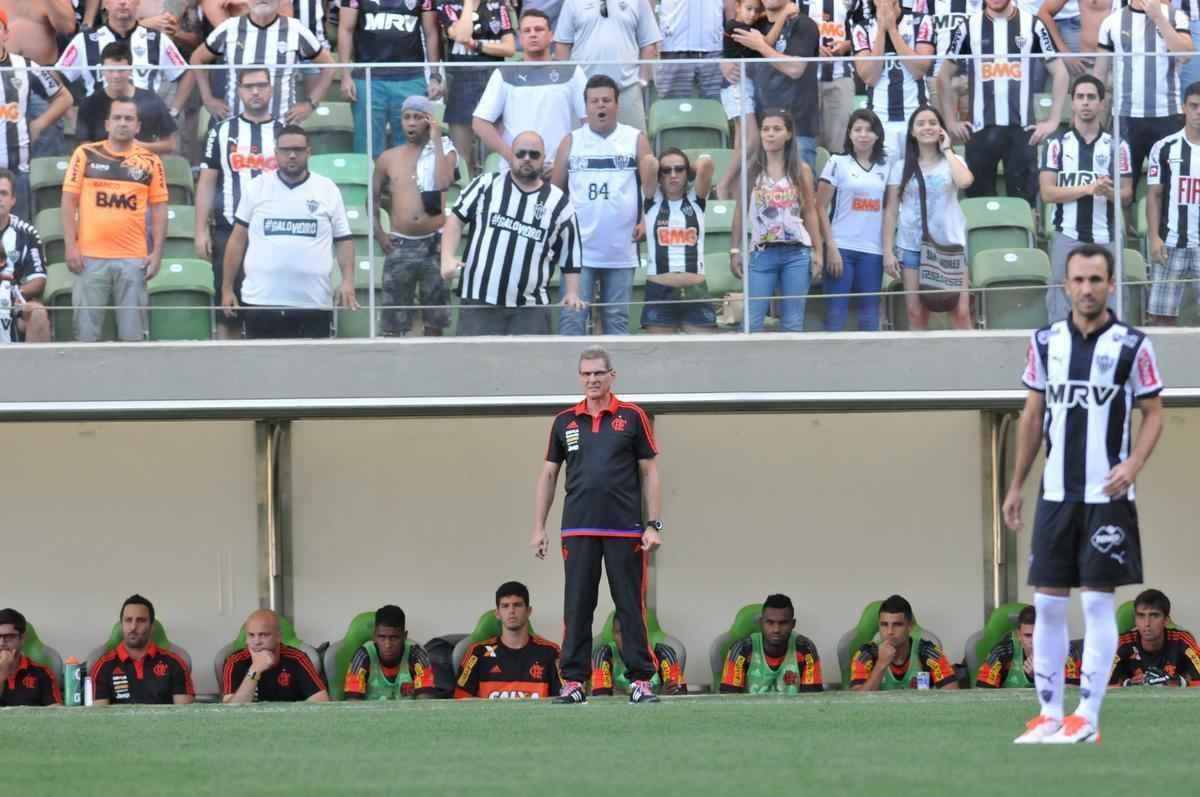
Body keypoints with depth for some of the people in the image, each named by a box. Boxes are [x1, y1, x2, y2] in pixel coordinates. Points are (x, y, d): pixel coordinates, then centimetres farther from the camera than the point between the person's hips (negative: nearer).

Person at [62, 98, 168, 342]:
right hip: (91, 257, -1)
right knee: (86, 329, 2)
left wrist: (157, 252, 0)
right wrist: (70, 246, -3)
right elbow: (69, 201, 4)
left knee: (133, 332, 3)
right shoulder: (86, 155, 3)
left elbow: (159, 208, 7)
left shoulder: (150, 161, 5)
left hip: (134, 258, 1)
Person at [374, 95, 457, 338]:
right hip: (400, 245, 1)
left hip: (434, 243, -1)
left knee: (434, 320, 4)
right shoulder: (388, 158, 7)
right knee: (394, 322, -1)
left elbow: (443, 183, -18)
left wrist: (436, 140, -12)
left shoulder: (444, 152, 2)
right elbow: (373, 198, 16)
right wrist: (379, 233, 2)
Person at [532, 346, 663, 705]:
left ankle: (641, 680, 4)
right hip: (578, 531, 2)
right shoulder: (565, 421, 10)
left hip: (625, 529, -2)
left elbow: (649, 473, 4)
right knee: (576, 608, 1)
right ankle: (573, 681, 4)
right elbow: (548, 475, 14)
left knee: (631, 607, 0)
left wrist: (654, 525, -3)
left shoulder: (632, 417, 3)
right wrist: (539, 527, 8)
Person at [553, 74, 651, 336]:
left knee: (617, 319, 6)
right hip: (579, 249, 0)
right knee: (572, 318, -5)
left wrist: (645, 221, -6)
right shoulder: (572, 142, 6)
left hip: (621, 251, 0)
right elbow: (555, 190, 11)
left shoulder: (636, 140, 5)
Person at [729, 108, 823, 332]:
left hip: (796, 253, 0)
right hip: (762, 253, 0)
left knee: (793, 324, 2)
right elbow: (740, 212, 8)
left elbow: (810, 212, 8)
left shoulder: (801, 170, 6)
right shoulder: (751, 170, 5)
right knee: (752, 323, -7)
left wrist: (818, 252, 4)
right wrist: (735, 250, 3)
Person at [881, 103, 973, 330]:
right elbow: (891, 210, 5)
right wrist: (888, 251, -2)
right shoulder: (901, 167, 7)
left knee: (960, 313, -7)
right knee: (916, 315, 1)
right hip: (912, 246, 1)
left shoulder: (952, 161, 6)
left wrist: (947, 149, -4)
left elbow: (965, 181, -18)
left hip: (949, 245, -1)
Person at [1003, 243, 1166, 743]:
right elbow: (1032, 416, 14)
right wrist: (1016, 485, 12)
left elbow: (1153, 414, -1)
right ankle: (1049, 714, 10)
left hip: (1107, 496, -4)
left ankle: (1087, 717, -1)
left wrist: (1133, 464, -18)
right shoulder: (1045, 343, 7)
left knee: (1098, 603, -4)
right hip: (1056, 494, 4)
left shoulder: (1132, 346, -4)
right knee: (1047, 603, 3)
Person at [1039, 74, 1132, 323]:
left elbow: (1127, 195, 6)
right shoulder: (1057, 144, 6)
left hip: (1105, 238, 1)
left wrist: (1108, 192, -16)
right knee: (1061, 311, -3)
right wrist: (1089, 188, -14)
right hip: (1067, 237, -1)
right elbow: (1047, 192, -3)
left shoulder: (1117, 146, 8)